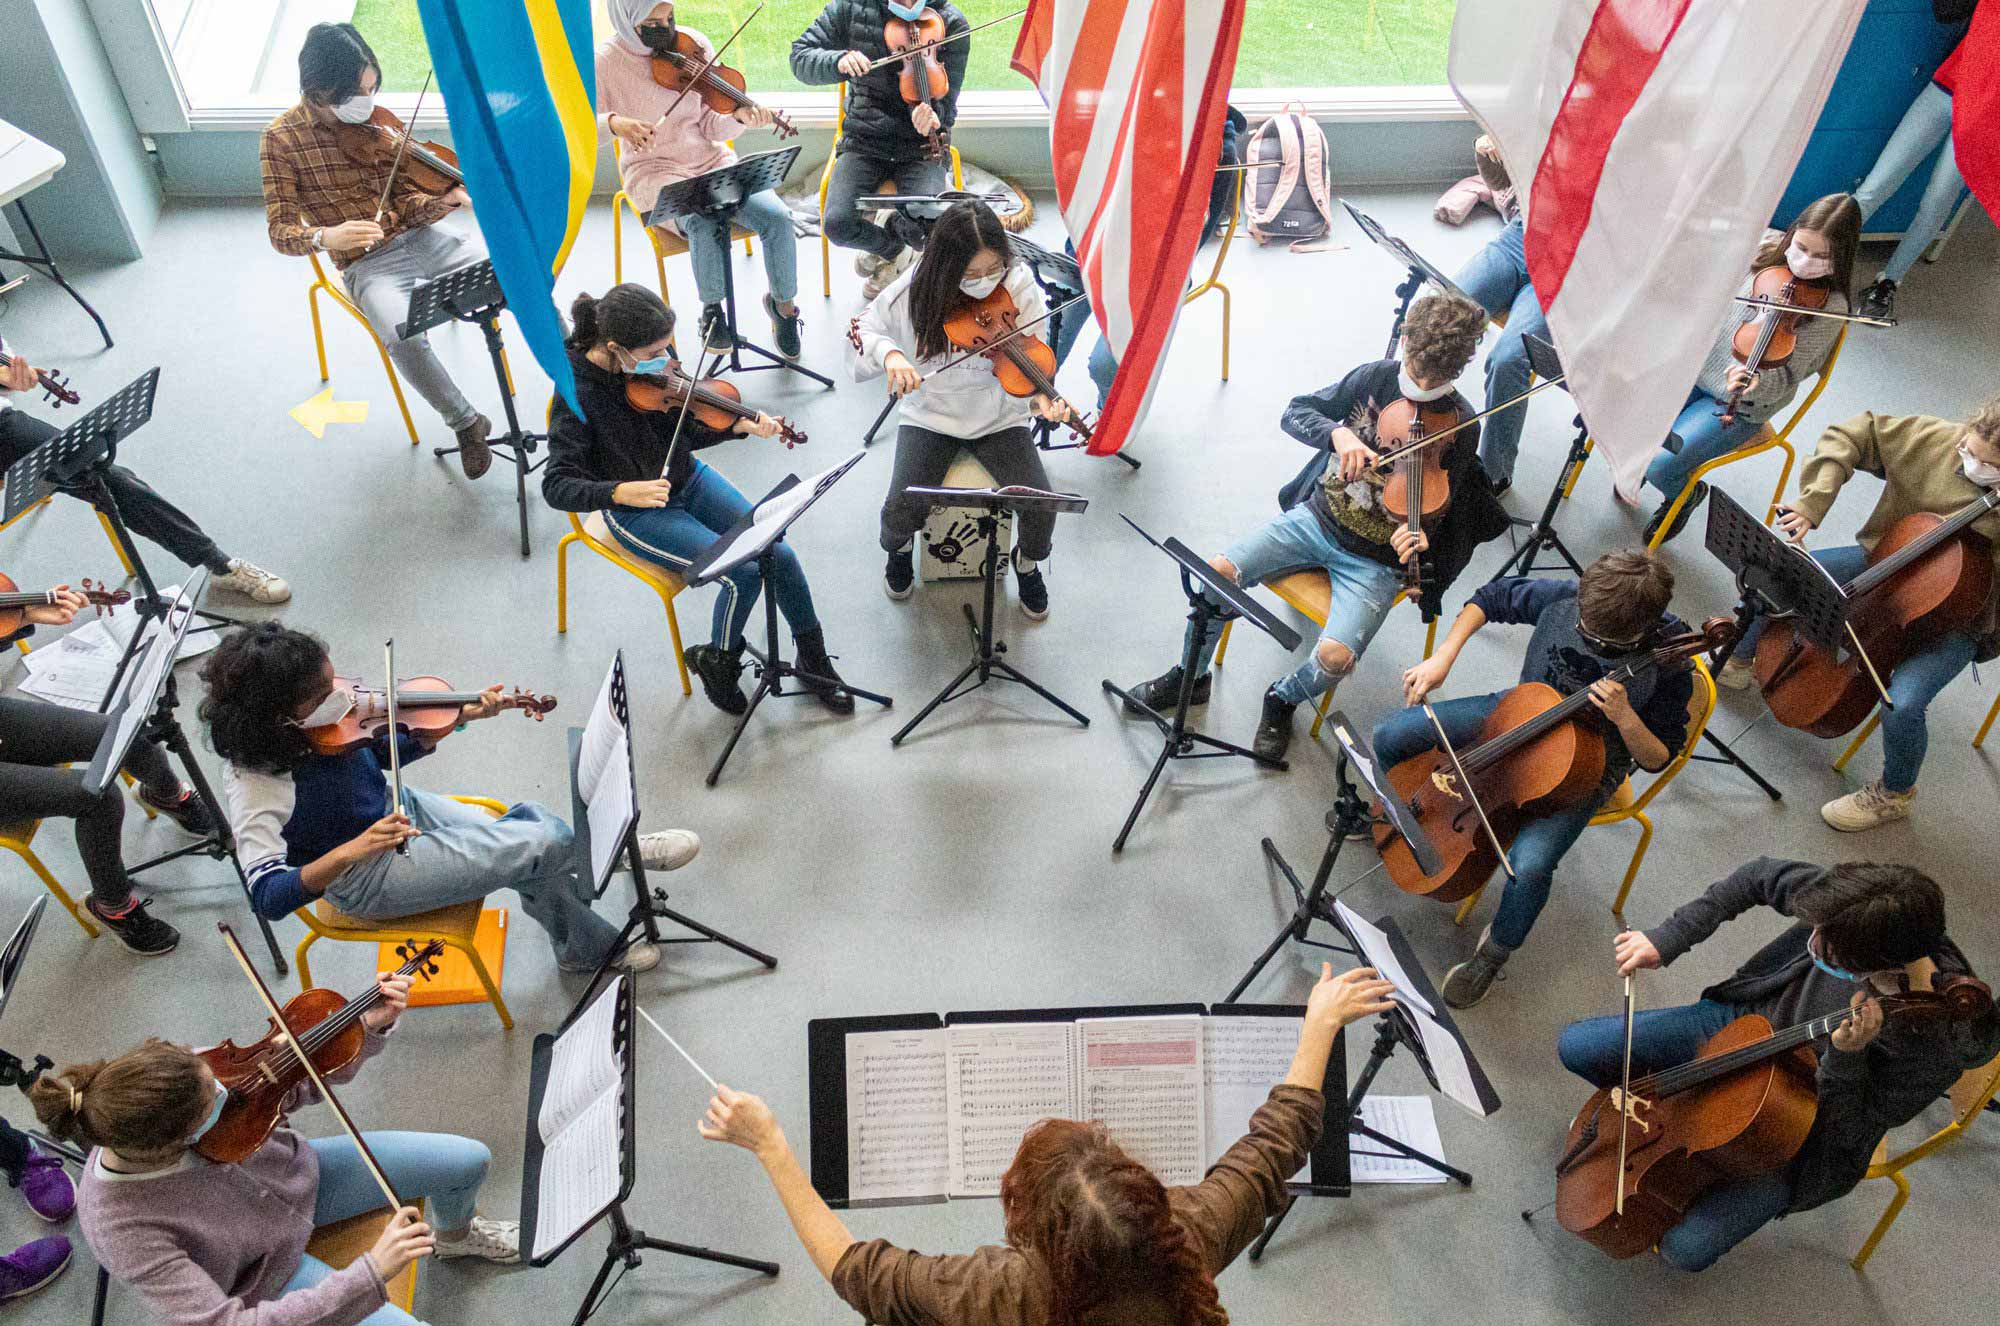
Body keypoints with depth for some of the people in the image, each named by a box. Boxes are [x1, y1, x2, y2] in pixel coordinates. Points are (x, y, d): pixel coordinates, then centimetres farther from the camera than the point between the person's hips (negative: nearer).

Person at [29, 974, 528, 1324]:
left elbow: (304, 1081, -9)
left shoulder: (187, 1075, -27)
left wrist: (371, 1025, -26)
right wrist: (371, 1274, -47)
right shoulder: (122, 1227, -39)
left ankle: (454, 1235, 39)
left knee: (469, 1160, 4)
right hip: (265, 1275, -4)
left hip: (299, 1175, 4)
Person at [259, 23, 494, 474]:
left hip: (421, 237, 4)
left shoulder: (375, 119, 1)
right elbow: (280, 231, -9)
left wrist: (449, 198, -20)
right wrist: (325, 237, -31)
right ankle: (467, 425, -12)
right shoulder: (282, 138, -8)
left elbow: (406, 202, 2)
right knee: (404, 338, -34)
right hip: (368, 264, -3)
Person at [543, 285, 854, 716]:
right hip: (637, 513, -5)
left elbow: (688, 432, 3)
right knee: (744, 572, -21)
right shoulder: (578, 394, -24)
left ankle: (814, 660, 12)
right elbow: (556, 486, -26)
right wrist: (621, 491, -42)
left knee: (779, 554, -10)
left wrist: (738, 426, -15)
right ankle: (718, 664, 7)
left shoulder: (658, 362, -8)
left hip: (687, 479, 5)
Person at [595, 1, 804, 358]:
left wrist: (739, 116, -23)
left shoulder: (694, 46, -1)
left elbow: (712, 128, -1)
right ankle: (712, 309, -7)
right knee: (705, 222, -35)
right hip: (655, 173, -3)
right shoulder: (607, 62, -8)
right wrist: (614, 122, -35)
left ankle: (783, 302, 5)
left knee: (777, 216, -22)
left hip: (713, 161, 3)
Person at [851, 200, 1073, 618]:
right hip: (930, 414, 0)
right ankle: (900, 547, 19)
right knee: (902, 507, -21)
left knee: (1041, 507, -19)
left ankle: (1027, 562, 18)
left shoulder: (1021, 291, -15)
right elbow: (860, 332, -5)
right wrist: (889, 352, -27)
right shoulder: (916, 290, -15)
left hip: (998, 416, 0)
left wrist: (1039, 400, -35)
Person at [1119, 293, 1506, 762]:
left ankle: (1283, 698, 10)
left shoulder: (1460, 426, -12)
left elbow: (1435, 514, -7)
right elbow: (1296, 412, -2)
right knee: (1218, 571, -17)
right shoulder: (1377, 377, -5)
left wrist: (1419, 537, -31)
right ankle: (1190, 677, 9)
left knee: (1335, 656, -27)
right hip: (1316, 518, 3)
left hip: (1376, 561, -3)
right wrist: (1336, 432, -23)